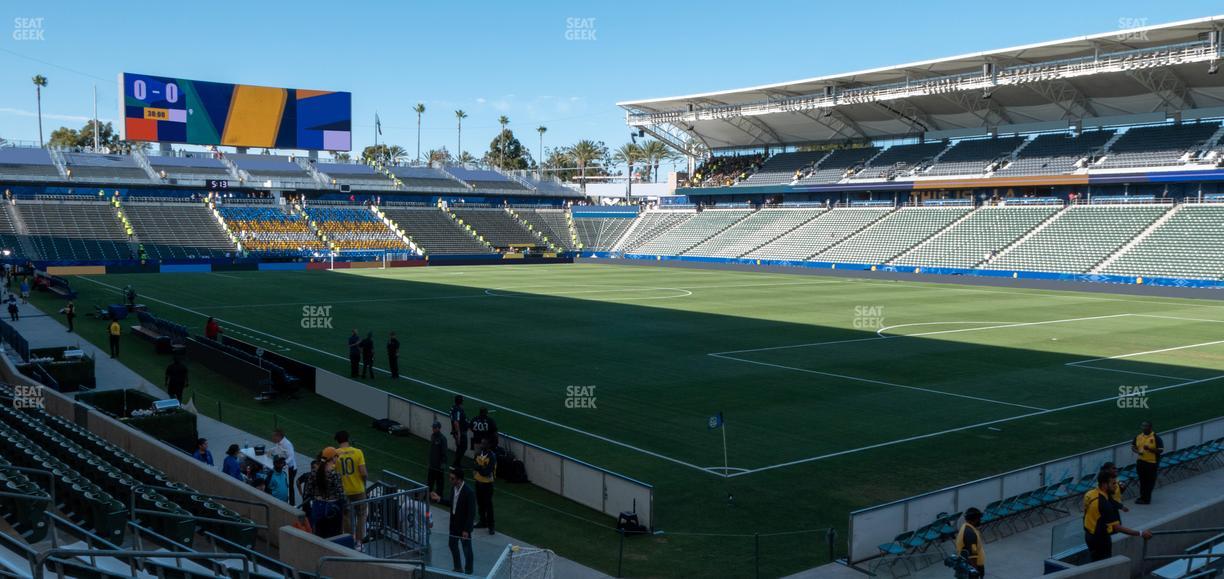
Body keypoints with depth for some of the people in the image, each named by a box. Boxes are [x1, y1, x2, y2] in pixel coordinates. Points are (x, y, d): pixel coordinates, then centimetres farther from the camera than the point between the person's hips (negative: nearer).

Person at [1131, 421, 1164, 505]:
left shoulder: (1156, 437, -12)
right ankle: (1142, 497, 26)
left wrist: (1149, 449, -26)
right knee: (1142, 480, 14)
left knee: (1150, 481, 3)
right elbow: (1133, 446, 13)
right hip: (1141, 462, 5)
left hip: (1152, 463, -5)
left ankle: (1147, 499, 11)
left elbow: (1160, 450, -13)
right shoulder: (1138, 437, 5)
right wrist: (1137, 451, -8)